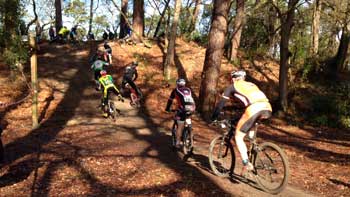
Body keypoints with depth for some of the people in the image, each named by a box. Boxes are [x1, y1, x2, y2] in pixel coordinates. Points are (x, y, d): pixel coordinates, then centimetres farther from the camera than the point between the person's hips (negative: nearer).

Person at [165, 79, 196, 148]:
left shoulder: (175, 90, 19)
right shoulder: (188, 90, 28)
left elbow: (170, 100, 26)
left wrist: (167, 108, 39)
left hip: (183, 109, -3)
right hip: (192, 109, 3)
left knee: (180, 127, 6)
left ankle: (178, 143, 8)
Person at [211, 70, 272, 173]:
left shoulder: (233, 86, 21)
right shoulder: (252, 85, 36)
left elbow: (220, 104, 21)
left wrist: (213, 118, 33)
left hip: (254, 109, -6)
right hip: (267, 108, 6)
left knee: (238, 136, 8)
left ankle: (246, 164, -2)